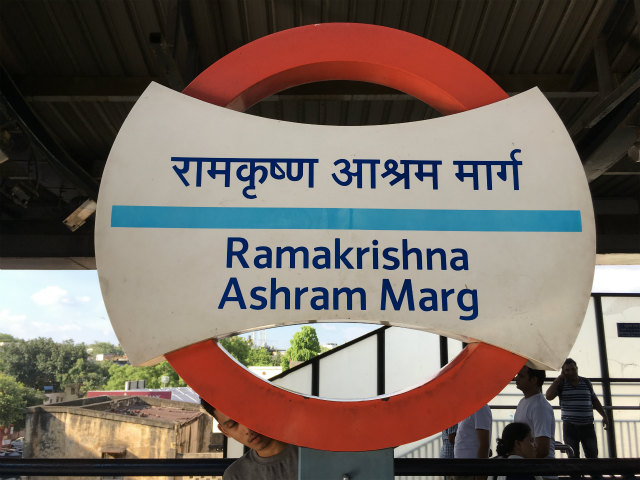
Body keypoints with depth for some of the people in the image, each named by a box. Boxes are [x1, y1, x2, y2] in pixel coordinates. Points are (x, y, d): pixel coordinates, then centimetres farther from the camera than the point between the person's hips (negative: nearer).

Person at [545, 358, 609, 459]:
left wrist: (604, 415, 15)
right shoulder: (561, 384, 0)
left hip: (588, 426, 2)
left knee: (592, 456, 2)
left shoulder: (586, 382, 9)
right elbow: (549, 396, -15)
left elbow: (594, 401, 19)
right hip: (570, 427, -2)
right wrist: (559, 378, -11)